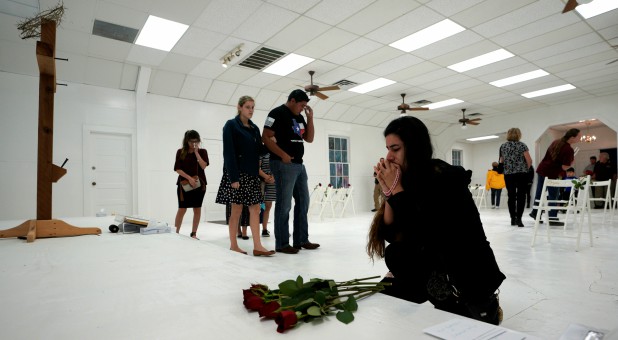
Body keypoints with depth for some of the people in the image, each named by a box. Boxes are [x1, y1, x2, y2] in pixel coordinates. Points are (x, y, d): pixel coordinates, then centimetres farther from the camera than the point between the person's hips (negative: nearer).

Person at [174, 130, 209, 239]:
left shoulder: (202, 151, 5)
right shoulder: (180, 152, 3)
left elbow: (203, 166, -10)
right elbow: (177, 169, -4)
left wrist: (196, 152, -10)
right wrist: (189, 178, -14)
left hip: (199, 184, 1)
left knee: (197, 209, 3)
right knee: (182, 209, -3)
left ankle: (194, 233, 12)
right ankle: (176, 232, 8)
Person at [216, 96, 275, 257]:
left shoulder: (254, 128, 15)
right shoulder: (231, 125, -4)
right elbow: (229, 152, -12)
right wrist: (234, 177, -18)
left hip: (252, 173, 6)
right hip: (237, 173, -6)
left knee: (255, 209, 1)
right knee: (237, 209, 0)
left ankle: (257, 246, 4)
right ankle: (233, 245, 13)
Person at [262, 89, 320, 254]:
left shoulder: (299, 117, 18)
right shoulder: (277, 113, -6)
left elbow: (309, 139, 18)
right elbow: (266, 137, -13)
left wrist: (310, 118, 9)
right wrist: (283, 155, -18)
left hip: (299, 165, 9)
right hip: (284, 165, -9)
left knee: (303, 202, 11)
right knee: (284, 205, -5)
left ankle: (301, 240, 21)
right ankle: (282, 244, 4)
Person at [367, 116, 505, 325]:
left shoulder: (445, 178, -22)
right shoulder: (409, 181, -4)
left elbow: (421, 239, -30)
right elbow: (392, 235, -6)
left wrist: (396, 189, -25)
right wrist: (388, 191, -17)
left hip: (469, 274, -5)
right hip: (436, 267, 5)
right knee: (386, 291, -6)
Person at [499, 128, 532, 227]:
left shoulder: (503, 146, 7)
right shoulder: (522, 145, -3)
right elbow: (529, 160, -7)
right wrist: (525, 168, 10)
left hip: (508, 174, 3)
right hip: (521, 173, -3)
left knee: (511, 196, 8)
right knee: (521, 196, -1)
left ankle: (513, 219, 11)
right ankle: (518, 218, -9)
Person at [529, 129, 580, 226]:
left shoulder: (556, 142, 6)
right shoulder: (569, 150, -17)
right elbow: (565, 167, -18)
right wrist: (572, 162, 0)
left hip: (541, 169, 7)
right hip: (551, 174, -7)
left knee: (539, 192, 16)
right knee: (553, 196, 3)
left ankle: (535, 212, 28)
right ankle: (552, 219, 7)